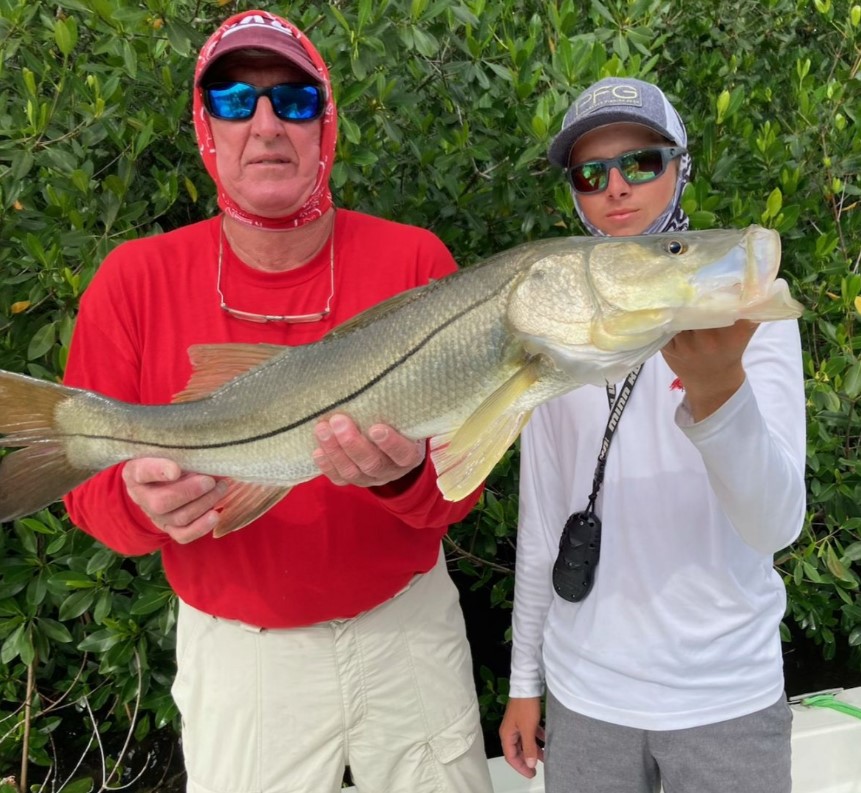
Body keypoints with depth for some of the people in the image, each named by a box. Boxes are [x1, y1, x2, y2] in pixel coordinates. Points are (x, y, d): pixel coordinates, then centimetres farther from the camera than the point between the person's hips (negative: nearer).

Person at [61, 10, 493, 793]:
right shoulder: (135, 279, -9)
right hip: (234, 646, 0)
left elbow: (459, 485, -11)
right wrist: (141, 500, -28)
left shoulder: (414, 261, -11)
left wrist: (406, 473, -34)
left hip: (407, 622, 1)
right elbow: (89, 486, -6)